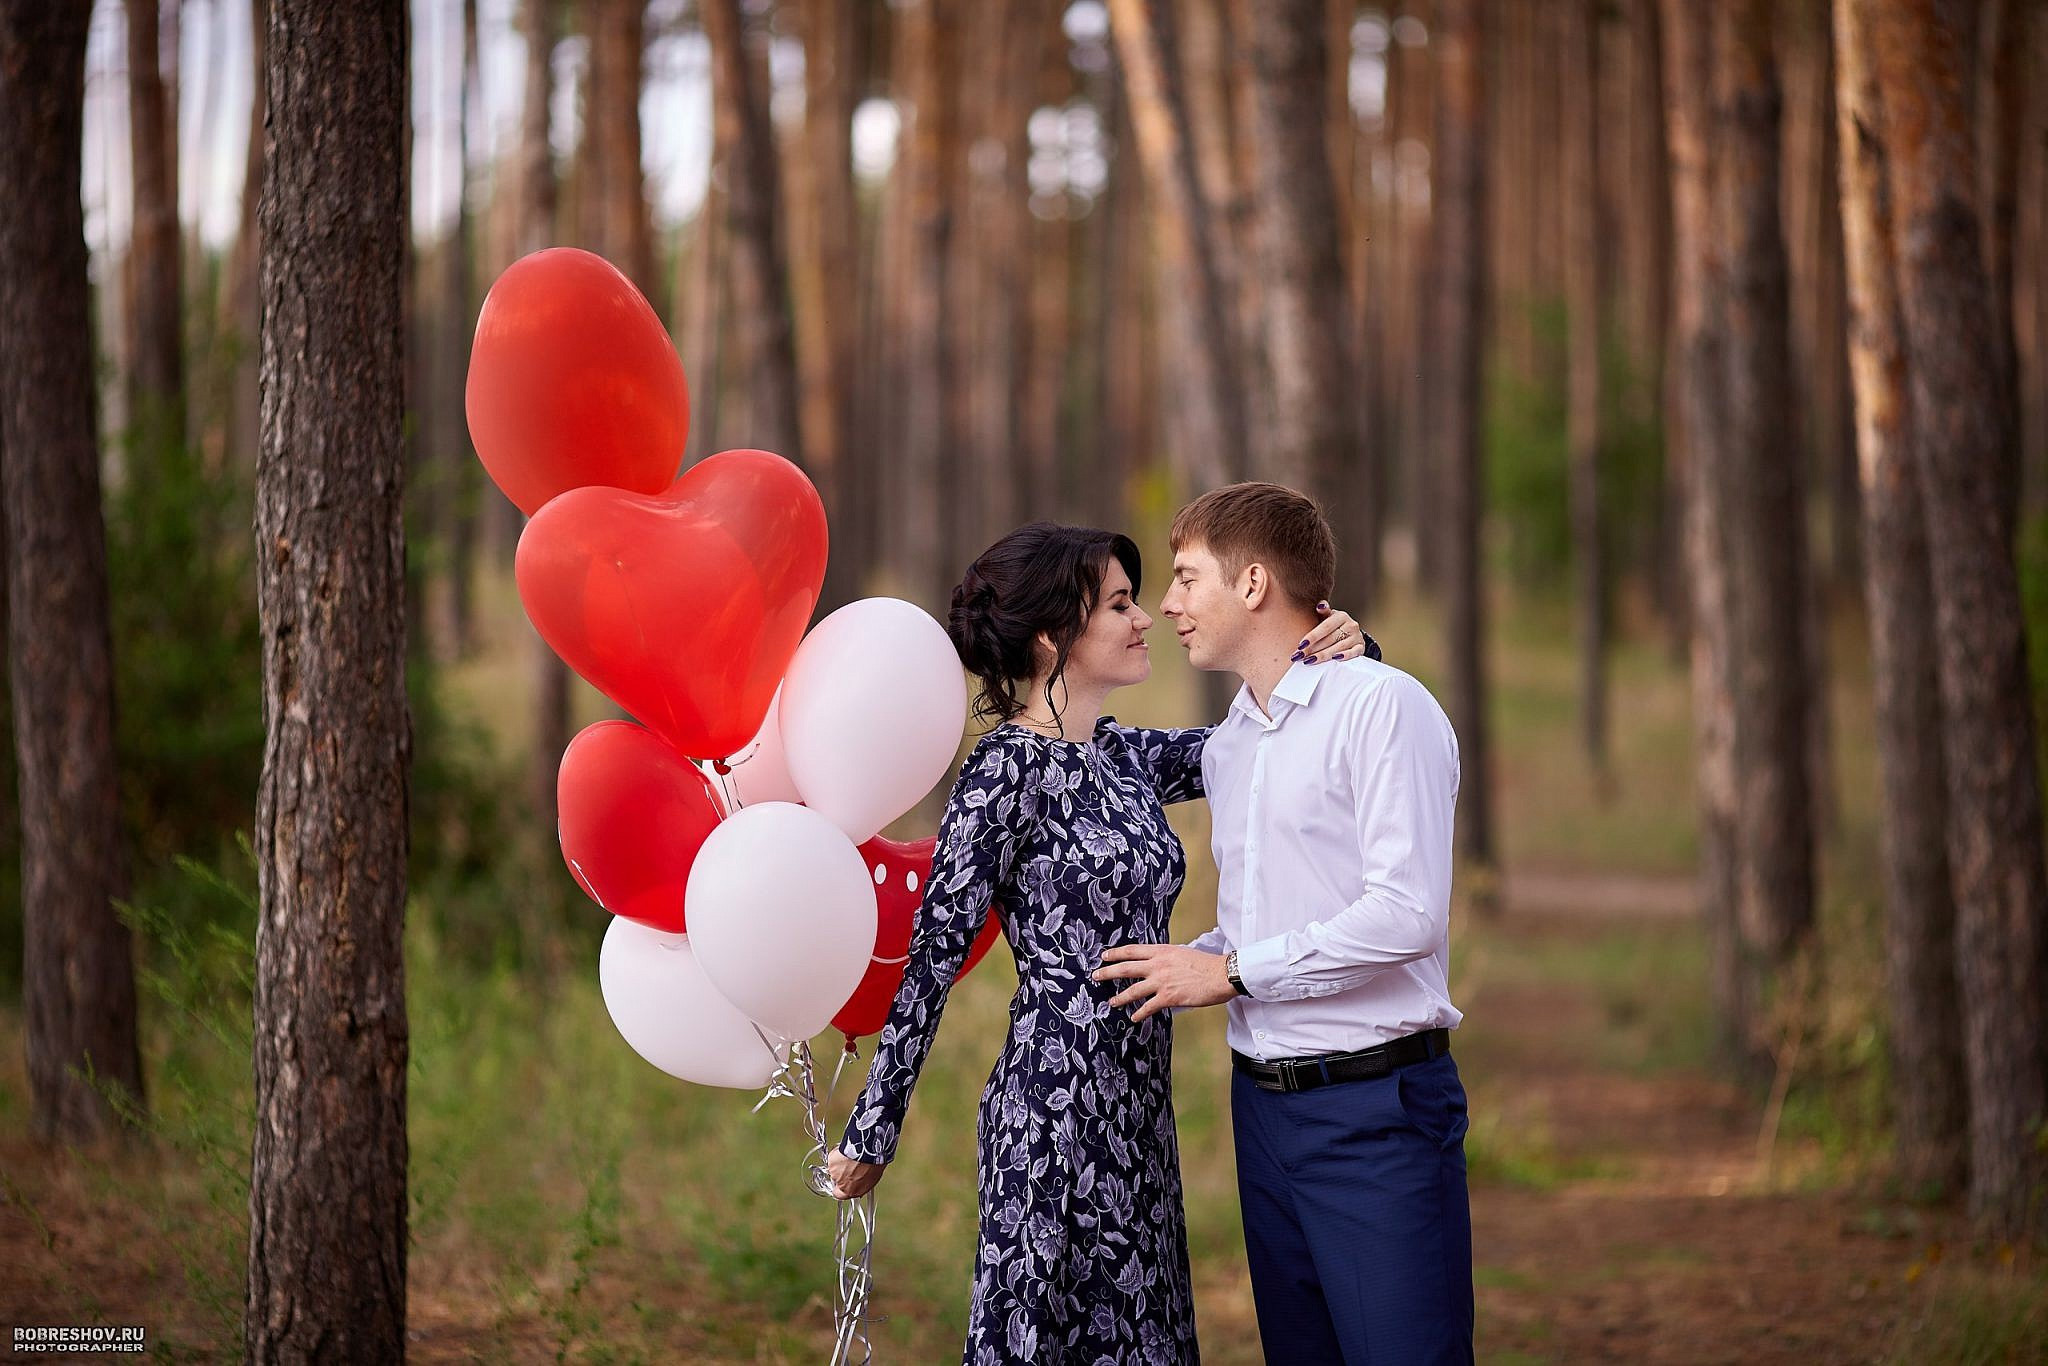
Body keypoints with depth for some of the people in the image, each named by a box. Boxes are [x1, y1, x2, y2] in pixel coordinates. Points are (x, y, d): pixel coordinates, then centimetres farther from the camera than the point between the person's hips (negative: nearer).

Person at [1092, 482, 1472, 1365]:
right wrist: (1176, 970, 5)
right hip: (1262, 1100, 8)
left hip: (1376, 1104, -8)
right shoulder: (1227, 746, 17)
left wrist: (1230, 972, -12)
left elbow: (1408, 914, -19)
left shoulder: (1382, 706, -10)